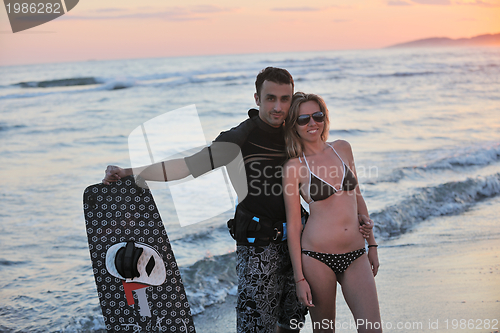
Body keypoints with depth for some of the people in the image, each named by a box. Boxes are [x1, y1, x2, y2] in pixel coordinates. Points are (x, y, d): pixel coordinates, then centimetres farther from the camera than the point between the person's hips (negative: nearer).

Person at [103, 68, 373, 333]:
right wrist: (128, 173, -25)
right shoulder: (241, 138, -11)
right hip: (258, 246, -5)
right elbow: (188, 165, -16)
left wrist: (354, 217, 2)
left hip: (294, 241, 6)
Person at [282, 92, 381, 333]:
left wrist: (372, 244, 15)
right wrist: (299, 278, -7)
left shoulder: (342, 149, 9)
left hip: (355, 255, 4)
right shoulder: (294, 167, -4)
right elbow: (293, 225, -4)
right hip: (317, 256, -3)